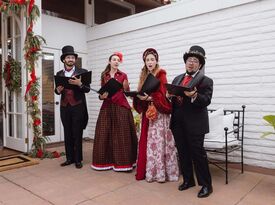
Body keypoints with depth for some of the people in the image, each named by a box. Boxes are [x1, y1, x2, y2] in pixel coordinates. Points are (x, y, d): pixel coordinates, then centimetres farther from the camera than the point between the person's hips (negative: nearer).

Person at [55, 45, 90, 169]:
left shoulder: (82, 72, 0)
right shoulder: (59, 74, 11)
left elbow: (87, 89, -7)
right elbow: (57, 90, 12)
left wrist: (79, 84, -25)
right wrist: (58, 90, -11)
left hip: (78, 107, -3)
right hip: (64, 107, 4)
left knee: (77, 134, 2)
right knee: (67, 134, 9)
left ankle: (78, 159, 11)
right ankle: (69, 158, 19)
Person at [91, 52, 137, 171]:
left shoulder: (123, 75, 5)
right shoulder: (104, 75, 11)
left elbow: (127, 92, 1)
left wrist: (126, 87, -20)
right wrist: (101, 96, -8)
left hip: (121, 107, -2)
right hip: (107, 107, 2)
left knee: (121, 134, -2)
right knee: (105, 134, 2)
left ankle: (122, 162, 6)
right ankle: (106, 161, 14)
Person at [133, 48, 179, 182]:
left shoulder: (161, 75, -5)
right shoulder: (144, 76, 14)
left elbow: (162, 95, -14)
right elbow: (140, 93, 15)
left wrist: (149, 98, -26)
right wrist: (139, 96, -6)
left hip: (159, 113, -6)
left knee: (158, 141, -3)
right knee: (147, 141, 8)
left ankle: (160, 172, 7)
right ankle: (149, 170, 19)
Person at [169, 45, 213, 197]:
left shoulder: (206, 81, -3)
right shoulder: (177, 79, 15)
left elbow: (206, 101, -15)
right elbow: (171, 96, 14)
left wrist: (194, 95, -33)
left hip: (195, 124, -6)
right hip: (178, 123, 6)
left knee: (198, 153, 0)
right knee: (183, 153, 13)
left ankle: (206, 185, 15)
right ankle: (188, 180, 29)